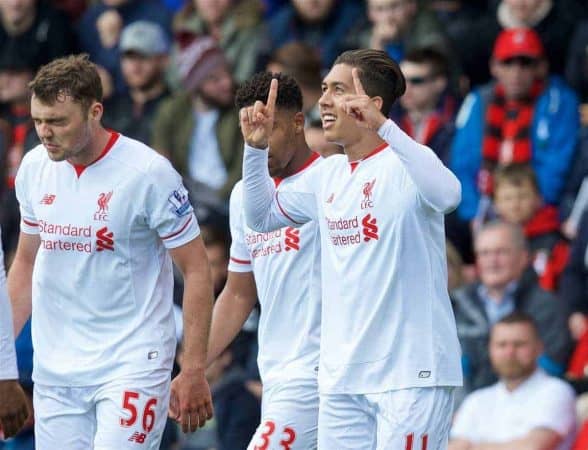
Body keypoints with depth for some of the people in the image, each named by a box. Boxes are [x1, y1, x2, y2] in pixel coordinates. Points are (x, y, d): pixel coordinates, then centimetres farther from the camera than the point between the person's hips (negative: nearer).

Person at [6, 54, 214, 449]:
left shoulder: (148, 172, -12)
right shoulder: (34, 168, 5)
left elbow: (196, 269, -7)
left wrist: (193, 371, -11)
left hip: (132, 367, -6)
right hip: (54, 369, 6)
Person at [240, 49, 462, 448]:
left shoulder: (404, 164, -9)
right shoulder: (326, 175, 13)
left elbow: (447, 194, -31)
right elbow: (263, 216, 24)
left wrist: (384, 128, -36)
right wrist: (256, 148, 10)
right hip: (341, 378, 7)